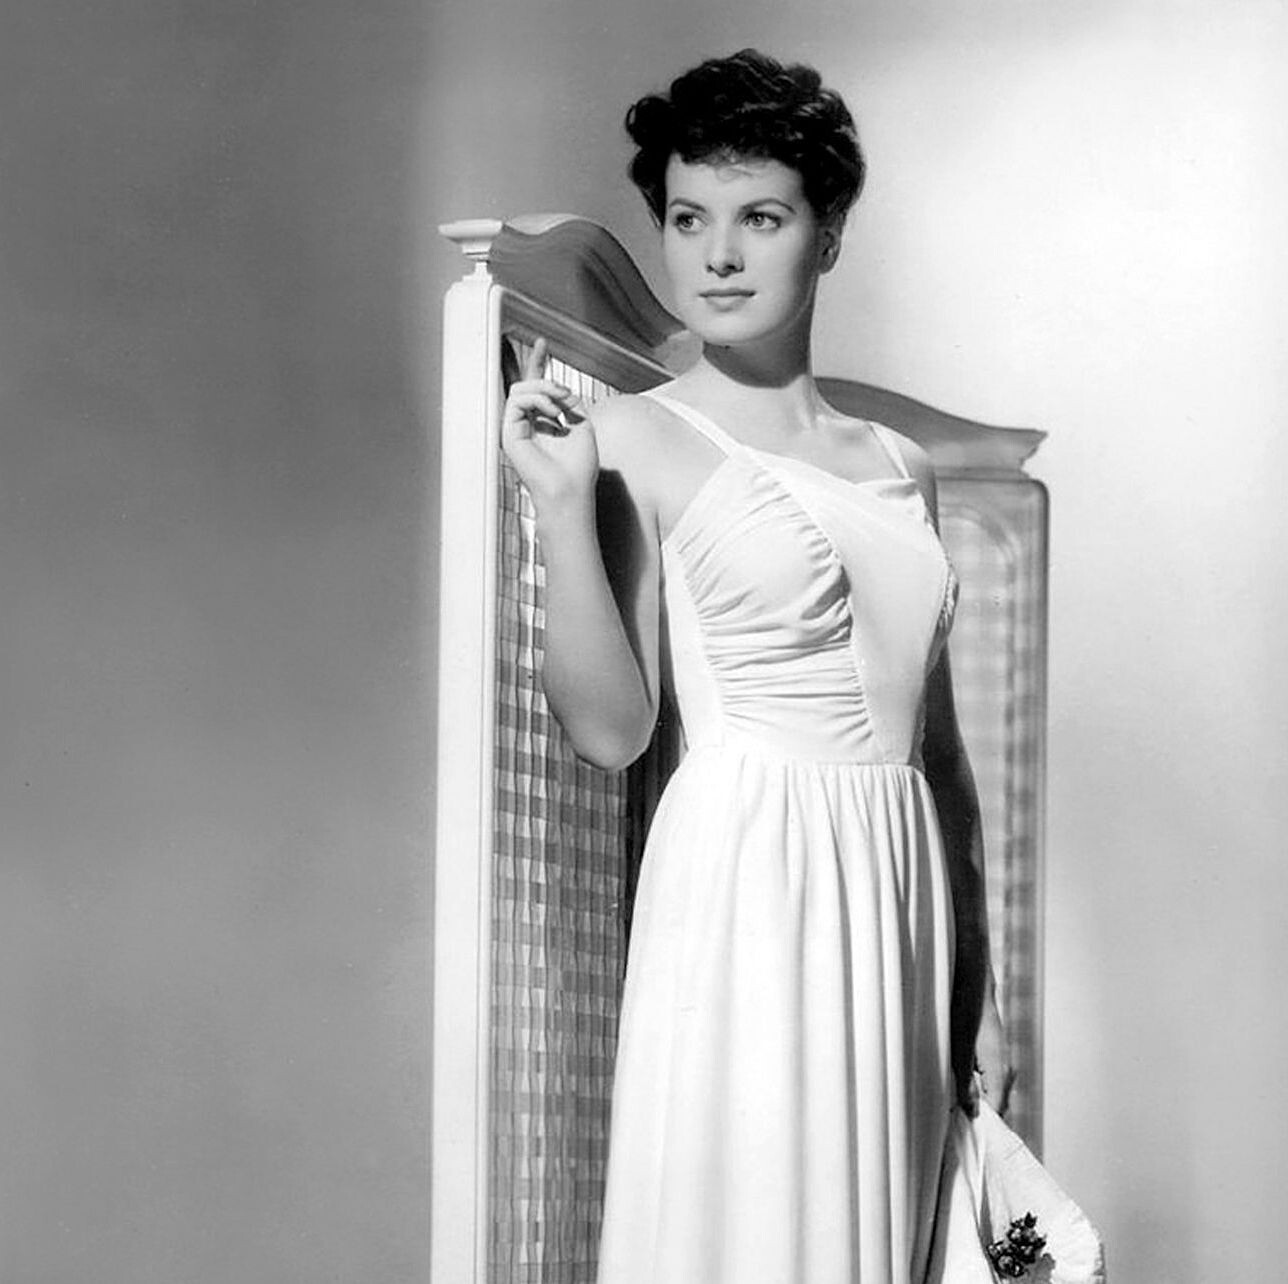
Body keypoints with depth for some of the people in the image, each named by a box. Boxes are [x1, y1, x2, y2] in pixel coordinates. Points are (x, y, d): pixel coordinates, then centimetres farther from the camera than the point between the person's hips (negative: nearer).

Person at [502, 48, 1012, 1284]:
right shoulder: (636, 439, -1)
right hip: (747, 886, -5)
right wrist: (563, 504, -17)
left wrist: (981, 986, 14)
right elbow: (610, 727, -9)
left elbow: (937, 748, 16)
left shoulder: (897, 464, 13)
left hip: (902, 900, 5)